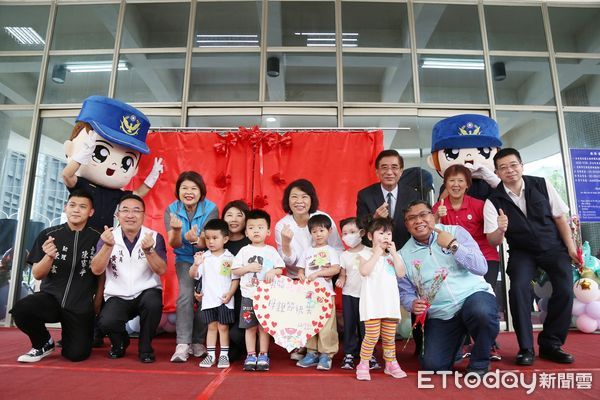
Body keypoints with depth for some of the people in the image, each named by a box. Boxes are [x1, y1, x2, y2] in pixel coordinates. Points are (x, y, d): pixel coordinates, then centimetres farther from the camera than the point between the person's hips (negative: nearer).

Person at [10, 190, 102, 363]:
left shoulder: (97, 239, -5)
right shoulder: (48, 235, -1)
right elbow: (37, 275, 0)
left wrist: (96, 306, 5)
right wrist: (49, 256, -20)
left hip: (81, 306, -1)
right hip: (50, 297, 1)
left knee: (77, 354, -10)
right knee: (20, 310, -29)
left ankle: (68, 335, 28)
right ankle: (44, 343, 2)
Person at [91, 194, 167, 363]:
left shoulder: (154, 237, -5)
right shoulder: (108, 237, -1)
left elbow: (161, 270, -16)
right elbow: (96, 270, -12)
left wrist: (148, 250, -33)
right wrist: (108, 246, -28)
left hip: (146, 292, -1)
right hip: (117, 296, 1)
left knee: (153, 303, -34)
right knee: (106, 322, -27)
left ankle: (145, 347, -4)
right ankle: (120, 342, 13)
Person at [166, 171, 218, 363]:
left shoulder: (211, 209, -18)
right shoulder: (171, 210, -12)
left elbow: (206, 242, -23)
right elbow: (174, 244, -17)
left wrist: (195, 239, -46)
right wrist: (176, 230, -39)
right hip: (184, 259, 1)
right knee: (186, 294, -18)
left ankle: (199, 342, 10)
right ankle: (183, 344, -14)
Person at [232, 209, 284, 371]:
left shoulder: (271, 251, 2)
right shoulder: (244, 251, 2)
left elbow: (280, 269, 4)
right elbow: (235, 270, 2)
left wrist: (273, 272, -16)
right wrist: (248, 268, -13)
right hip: (248, 295, 0)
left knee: (264, 326, 6)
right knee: (250, 327, 6)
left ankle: (263, 356, 19)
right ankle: (251, 356, 18)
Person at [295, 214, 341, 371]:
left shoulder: (331, 251, 4)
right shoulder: (307, 251, 14)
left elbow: (336, 269, -9)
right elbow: (300, 269, 13)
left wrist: (317, 273, -15)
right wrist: (302, 276, -10)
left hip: (325, 292, -4)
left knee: (326, 324, -5)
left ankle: (326, 355, 6)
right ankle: (312, 353, 20)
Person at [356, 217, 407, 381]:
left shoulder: (393, 255, 14)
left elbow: (401, 273, 1)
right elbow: (364, 271, -20)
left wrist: (394, 253, -4)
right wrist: (377, 253, -14)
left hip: (390, 302, 5)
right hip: (372, 303, -5)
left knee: (389, 336, 13)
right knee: (372, 335, -7)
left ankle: (391, 364, 29)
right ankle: (363, 365, 8)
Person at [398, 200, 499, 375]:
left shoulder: (455, 232, -1)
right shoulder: (404, 255, 2)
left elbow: (481, 268, -8)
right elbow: (405, 292, 8)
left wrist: (453, 245, -18)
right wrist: (413, 303, -14)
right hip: (440, 316, 2)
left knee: (482, 311, -36)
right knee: (432, 366, -12)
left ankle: (479, 365, -6)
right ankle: (455, 345, 24)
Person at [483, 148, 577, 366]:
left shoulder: (542, 185, -10)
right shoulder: (493, 201, -14)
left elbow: (559, 217, 1)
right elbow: (493, 242, -15)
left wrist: (570, 247, 0)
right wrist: (500, 230, -37)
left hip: (554, 248, 2)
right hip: (522, 252, -1)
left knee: (565, 290, -16)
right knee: (519, 288, -24)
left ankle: (550, 344, 5)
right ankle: (526, 348, -8)